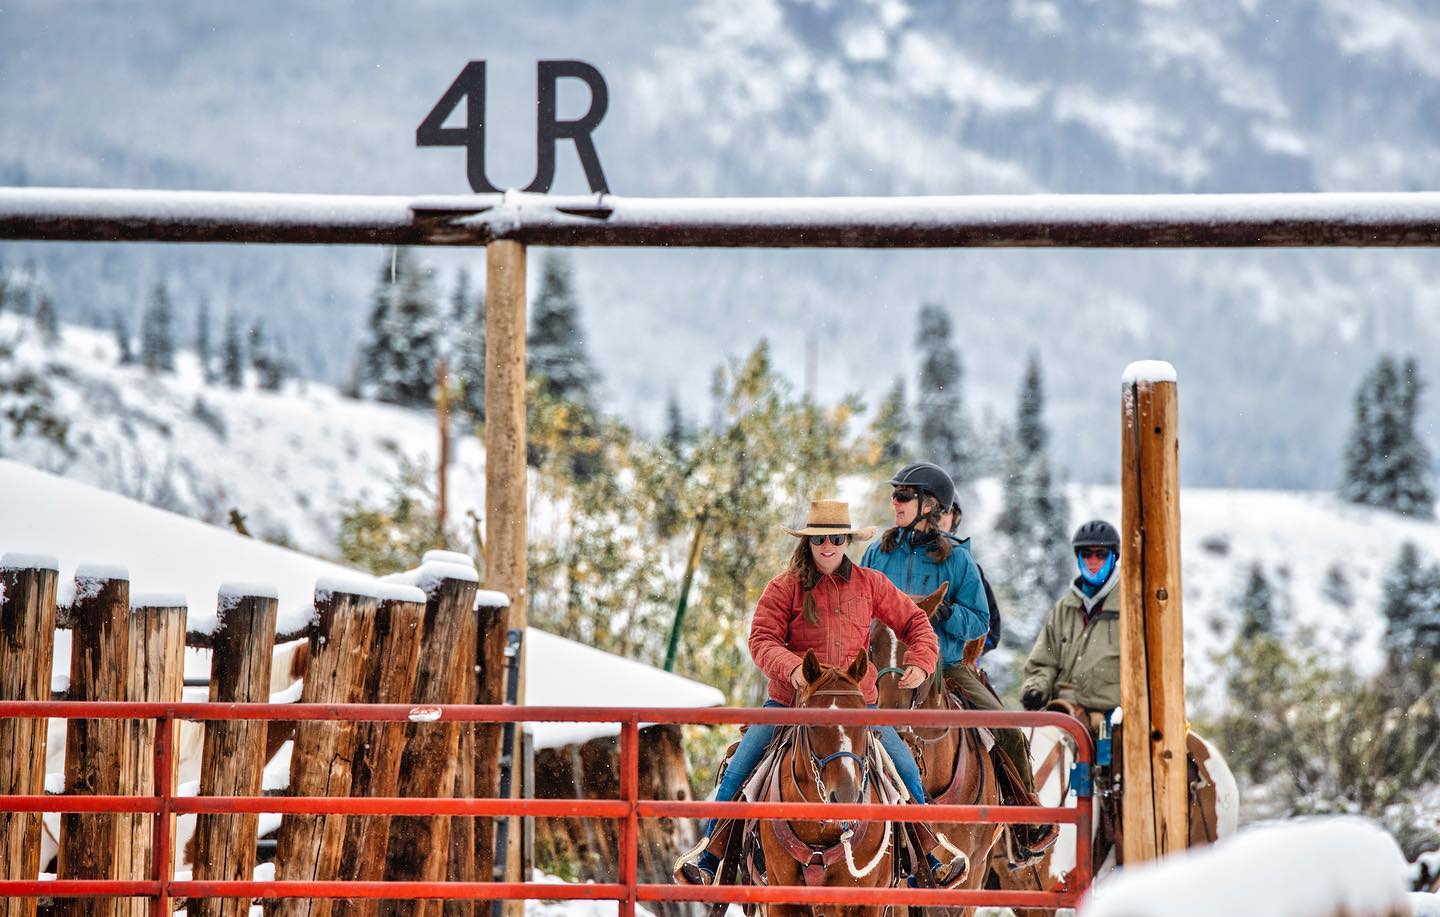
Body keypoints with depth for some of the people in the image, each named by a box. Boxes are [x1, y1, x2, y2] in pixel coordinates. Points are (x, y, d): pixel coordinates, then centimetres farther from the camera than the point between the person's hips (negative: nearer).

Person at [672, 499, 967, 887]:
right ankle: (710, 852, 2)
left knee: (905, 768, -9)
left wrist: (921, 662, -7)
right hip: (791, 702, -1)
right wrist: (791, 667, -30)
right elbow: (762, 640, -11)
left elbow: (914, 622, 12)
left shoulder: (870, 584, 4)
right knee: (738, 771, -11)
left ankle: (930, 854, 6)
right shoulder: (784, 588, -3)